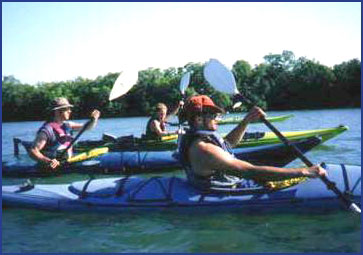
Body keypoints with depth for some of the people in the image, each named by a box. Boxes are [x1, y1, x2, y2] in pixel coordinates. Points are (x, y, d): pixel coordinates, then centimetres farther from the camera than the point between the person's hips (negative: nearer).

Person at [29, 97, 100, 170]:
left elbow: (87, 127, 18)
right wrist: (48, 161, -35)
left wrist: (94, 119, -3)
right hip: (54, 166, -8)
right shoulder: (47, 130, -13)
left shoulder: (66, 125, 11)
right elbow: (33, 151, -18)